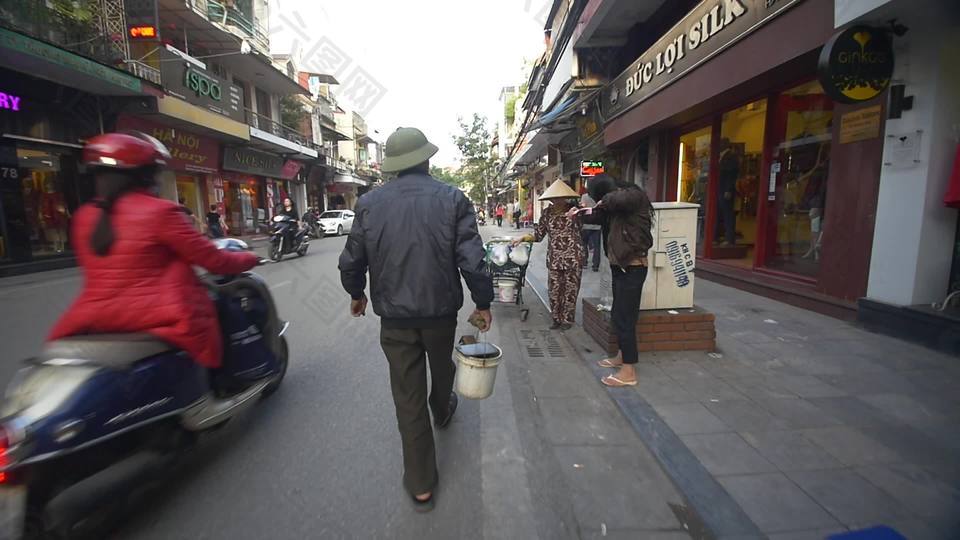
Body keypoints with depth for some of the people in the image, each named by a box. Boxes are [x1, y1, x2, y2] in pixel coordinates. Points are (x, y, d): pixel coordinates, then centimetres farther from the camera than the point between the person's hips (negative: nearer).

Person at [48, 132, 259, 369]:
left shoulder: (84, 216, 9)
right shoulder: (159, 211, -12)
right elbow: (211, 259, -9)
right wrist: (249, 258, 8)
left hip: (93, 320, 7)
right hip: (152, 318, -6)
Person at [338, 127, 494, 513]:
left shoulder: (369, 203, -4)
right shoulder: (452, 199, -9)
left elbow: (352, 261, 2)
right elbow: (471, 260, -14)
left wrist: (356, 293, 20)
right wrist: (483, 302, 0)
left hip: (395, 317, 1)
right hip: (441, 311, 0)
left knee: (408, 399, 11)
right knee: (442, 369, 29)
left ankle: (421, 486, 23)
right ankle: (442, 411, 60)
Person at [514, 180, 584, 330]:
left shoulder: (574, 209, -1)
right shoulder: (548, 213, 5)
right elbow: (538, 235, 7)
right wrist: (522, 238, -6)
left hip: (573, 257, -2)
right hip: (554, 258, 2)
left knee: (570, 289, 6)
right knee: (554, 289, 6)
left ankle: (567, 319, 22)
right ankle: (557, 318, 23)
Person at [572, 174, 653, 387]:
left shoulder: (635, 196, -14)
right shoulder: (615, 207, 12)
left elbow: (616, 199, -37)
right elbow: (600, 216, 31)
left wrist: (605, 201, -17)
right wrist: (579, 213, 33)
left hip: (632, 268, -9)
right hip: (619, 266, 10)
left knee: (624, 317, -7)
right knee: (618, 314, 17)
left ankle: (629, 372, 1)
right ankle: (623, 356, 33)